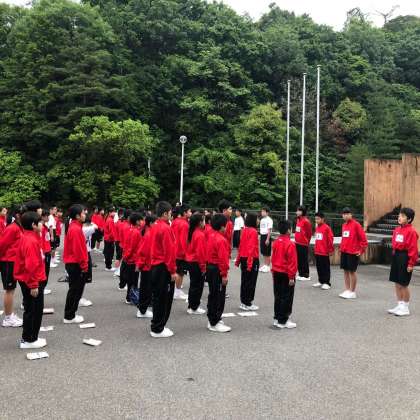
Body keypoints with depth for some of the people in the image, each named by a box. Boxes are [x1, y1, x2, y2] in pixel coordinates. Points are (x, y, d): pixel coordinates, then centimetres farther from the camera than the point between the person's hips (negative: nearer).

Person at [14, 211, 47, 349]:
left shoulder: (27, 238, 9)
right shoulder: (31, 241, -23)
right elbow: (31, 265, -26)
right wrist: (33, 285, -24)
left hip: (28, 280, 10)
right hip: (32, 282, -10)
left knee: (31, 310, 17)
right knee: (33, 310, 1)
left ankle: (29, 337, 26)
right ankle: (28, 340, 11)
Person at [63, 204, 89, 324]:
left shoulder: (74, 227, 11)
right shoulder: (76, 229, -20)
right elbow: (78, 250, -22)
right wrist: (84, 265, -16)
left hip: (72, 263, 10)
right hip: (76, 264, -10)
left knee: (75, 289, 16)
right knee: (75, 290, -1)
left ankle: (70, 314, 24)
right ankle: (69, 316, 8)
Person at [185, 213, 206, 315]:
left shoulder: (192, 232, 6)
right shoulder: (200, 235, -19)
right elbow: (200, 252, -21)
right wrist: (203, 266, -15)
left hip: (190, 262, 9)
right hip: (197, 263, -9)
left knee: (193, 285, 18)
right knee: (198, 286, 2)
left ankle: (191, 306, 26)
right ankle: (194, 308, 10)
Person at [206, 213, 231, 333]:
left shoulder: (211, 236, 8)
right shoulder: (221, 240, -20)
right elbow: (223, 259, -23)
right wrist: (224, 275, -20)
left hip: (210, 268, 10)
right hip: (217, 270, -10)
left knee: (213, 295, 19)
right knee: (219, 297, -1)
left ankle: (212, 319, 30)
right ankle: (215, 324, 5)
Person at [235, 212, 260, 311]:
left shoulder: (245, 230, 6)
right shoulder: (253, 231, -16)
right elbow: (252, 248, -21)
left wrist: (238, 260, 17)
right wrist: (250, 263, -23)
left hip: (243, 258, 8)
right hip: (252, 259, -8)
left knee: (244, 281, 15)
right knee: (251, 282, 2)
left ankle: (243, 302, 23)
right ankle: (247, 304, 8)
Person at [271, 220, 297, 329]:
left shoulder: (276, 242, 3)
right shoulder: (290, 244, -18)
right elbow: (292, 262, -18)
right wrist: (292, 277, -14)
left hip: (276, 273, 7)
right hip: (286, 275, -7)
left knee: (278, 296, 16)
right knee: (286, 298, 2)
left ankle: (277, 318, 23)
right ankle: (283, 321, 7)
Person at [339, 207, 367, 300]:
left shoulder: (356, 224, -9)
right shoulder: (344, 225, 11)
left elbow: (363, 237, -10)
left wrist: (362, 250, -11)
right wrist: (341, 247, 13)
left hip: (353, 252, -7)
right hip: (344, 252, 7)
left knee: (352, 271, 0)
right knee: (346, 270, 10)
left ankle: (353, 292, 9)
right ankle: (347, 290, 18)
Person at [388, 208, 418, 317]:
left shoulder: (411, 231, -14)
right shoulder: (397, 230, 9)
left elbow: (413, 248, -15)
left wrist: (411, 264, -16)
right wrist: (394, 255, 14)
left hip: (404, 258, -8)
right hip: (396, 257, 8)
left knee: (404, 284, 1)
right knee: (397, 283, 13)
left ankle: (405, 308, 15)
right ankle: (400, 305, 25)